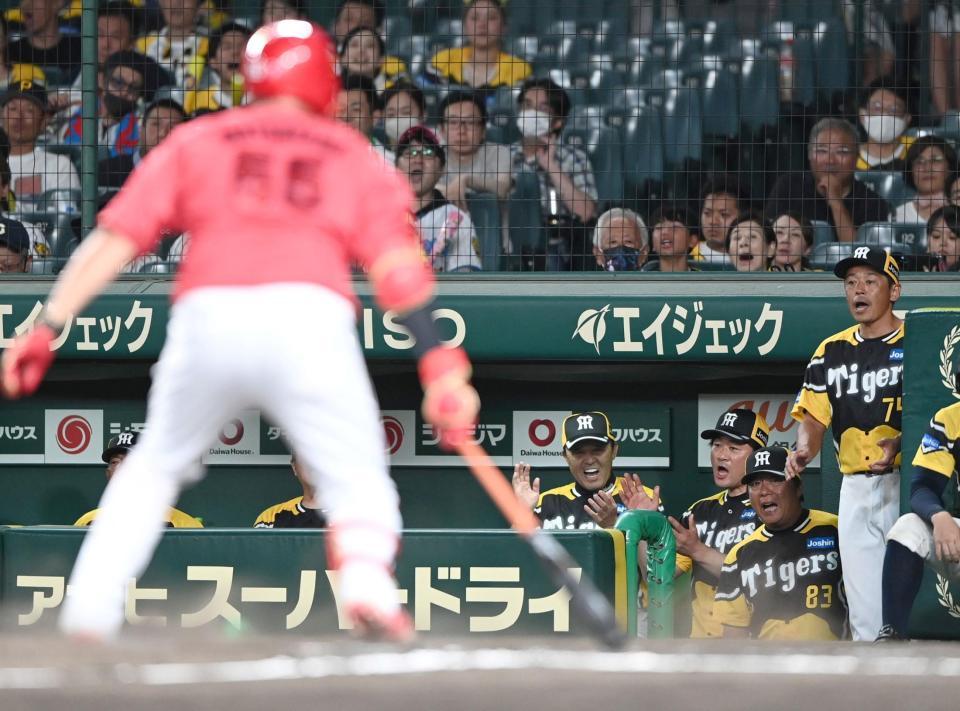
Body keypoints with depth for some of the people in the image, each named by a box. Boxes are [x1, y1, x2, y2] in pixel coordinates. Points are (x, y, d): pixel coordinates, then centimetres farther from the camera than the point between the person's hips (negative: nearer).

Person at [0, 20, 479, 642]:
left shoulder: (195, 142, 21)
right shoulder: (353, 154, 21)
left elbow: (115, 237, 10)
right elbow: (397, 263, 5)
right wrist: (440, 364, -2)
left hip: (208, 317, 1)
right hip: (309, 317, -1)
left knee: (156, 466, 23)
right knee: (359, 480, 9)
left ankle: (88, 612, 11)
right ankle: (367, 583, -22)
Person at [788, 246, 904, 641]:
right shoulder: (831, 352, 15)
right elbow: (814, 417, 13)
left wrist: (900, 444, -24)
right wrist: (804, 451, -9)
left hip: (910, 486, -5)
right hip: (856, 490, 5)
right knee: (864, 615, 5)